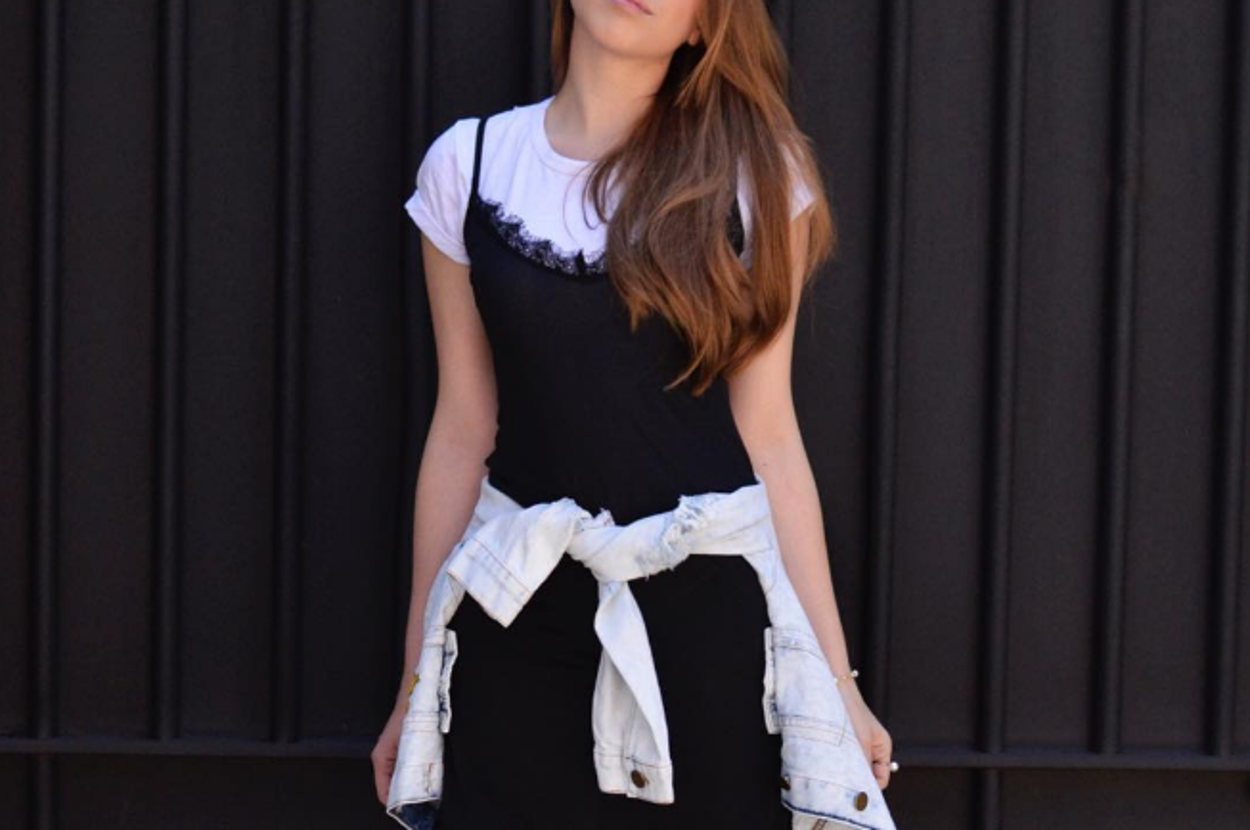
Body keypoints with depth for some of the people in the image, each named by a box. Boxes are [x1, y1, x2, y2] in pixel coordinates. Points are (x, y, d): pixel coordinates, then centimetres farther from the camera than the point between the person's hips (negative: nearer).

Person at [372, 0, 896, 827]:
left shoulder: (751, 168, -1)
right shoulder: (469, 163, 2)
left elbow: (766, 432, -1)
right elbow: (464, 430, 5)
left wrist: (832, 672, -3)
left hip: (708, 618, -1)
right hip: (516, 624, 1)